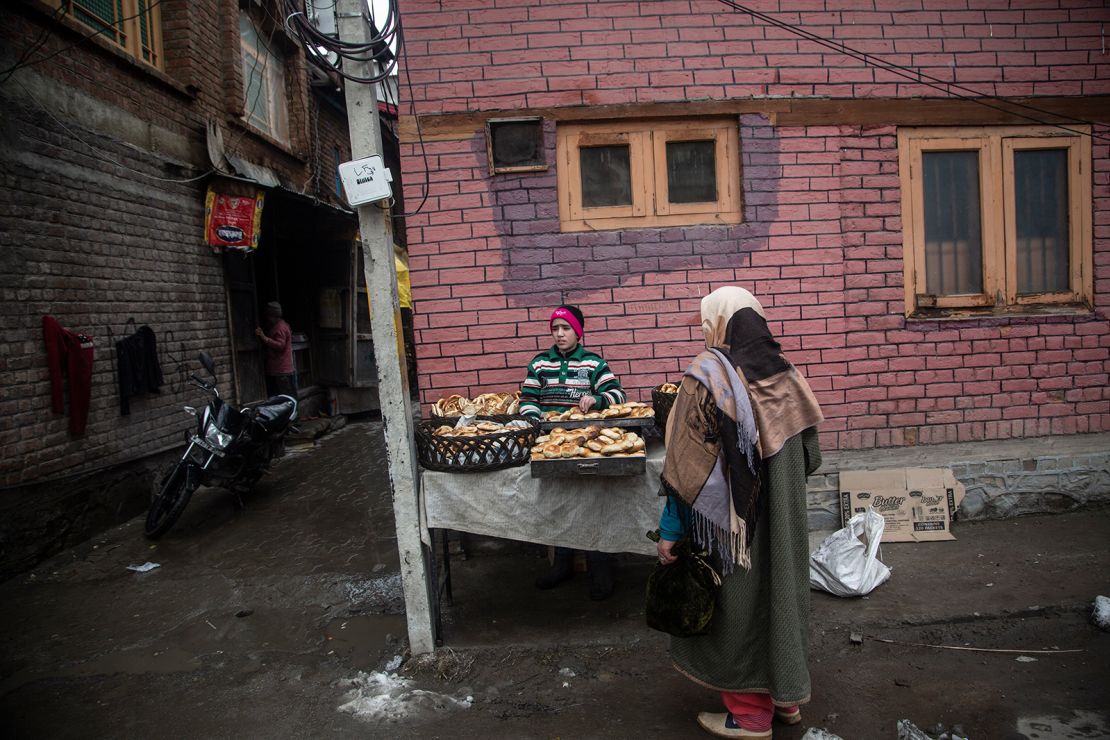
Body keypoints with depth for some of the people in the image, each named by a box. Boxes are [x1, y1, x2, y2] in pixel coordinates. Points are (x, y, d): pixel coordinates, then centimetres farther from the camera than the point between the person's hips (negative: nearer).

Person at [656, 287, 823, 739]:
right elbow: (808, 456, 9)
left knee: (736, 606, 9)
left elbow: (686, 463, -18)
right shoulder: (786, 373, 2)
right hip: (783, 517, 6)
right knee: (778, 591, 20)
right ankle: (786, 696, 36)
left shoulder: (708, 373, -16)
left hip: (729, 519, -6)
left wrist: (670, 530, -12)